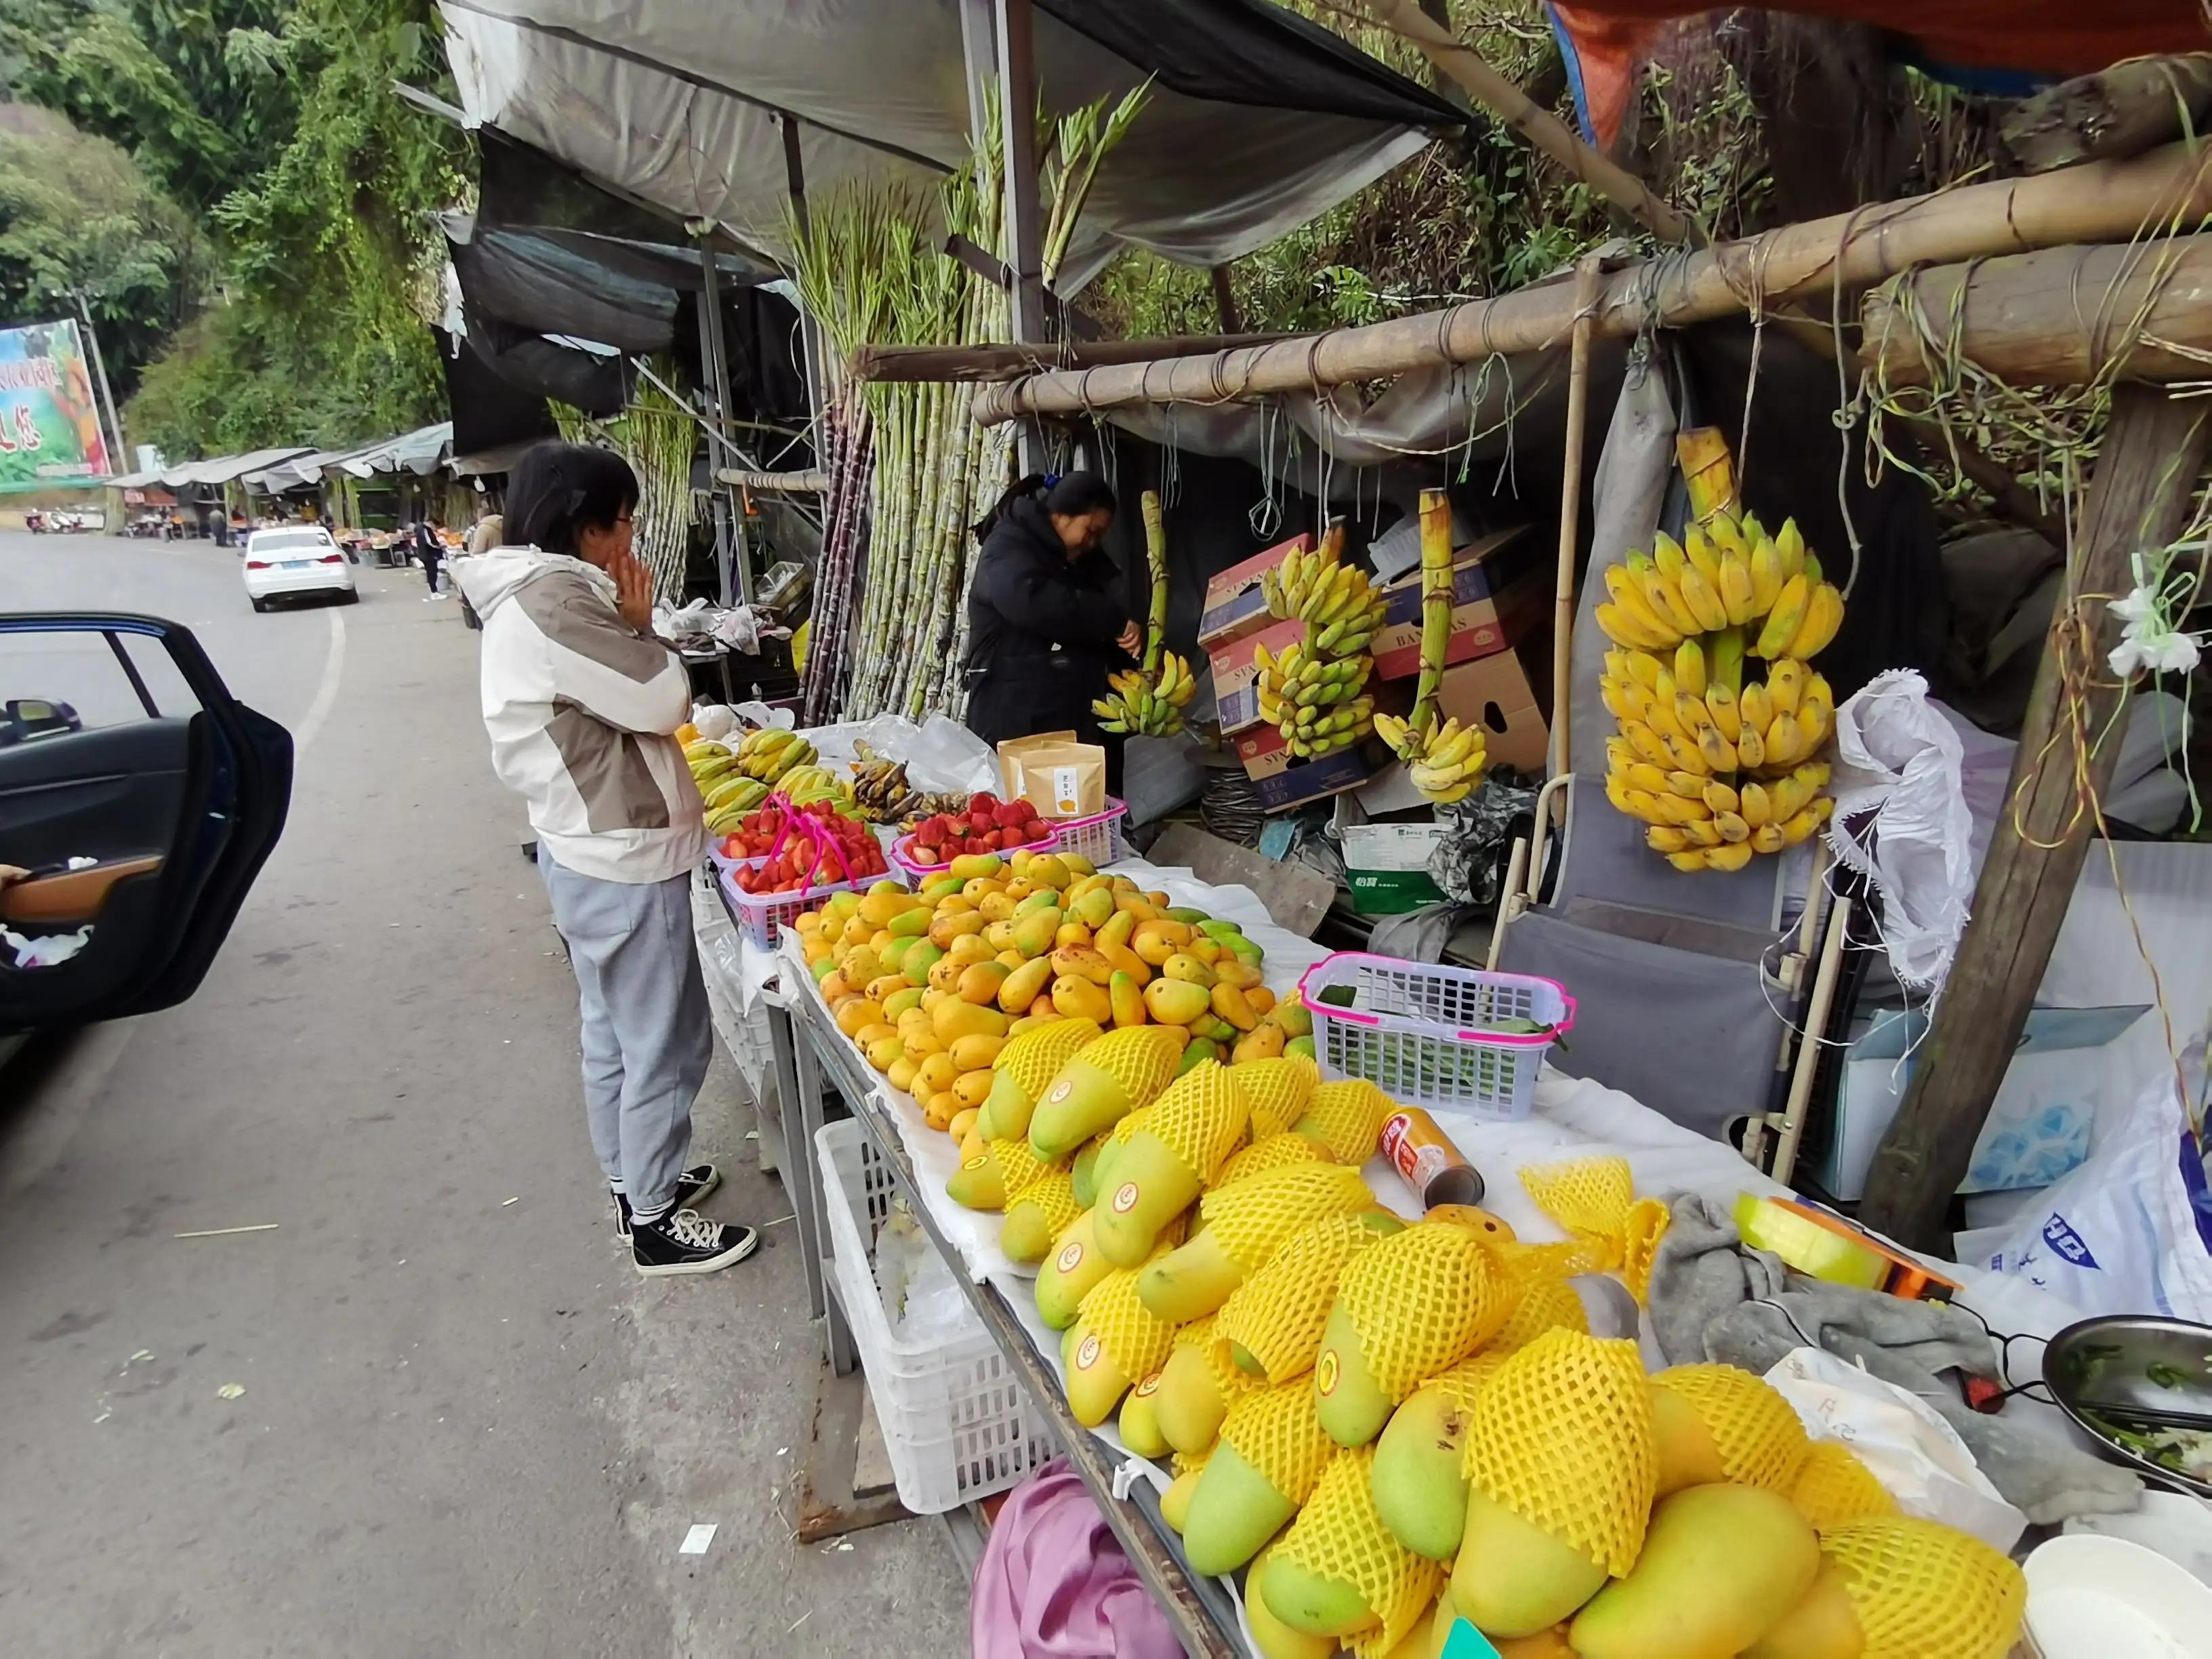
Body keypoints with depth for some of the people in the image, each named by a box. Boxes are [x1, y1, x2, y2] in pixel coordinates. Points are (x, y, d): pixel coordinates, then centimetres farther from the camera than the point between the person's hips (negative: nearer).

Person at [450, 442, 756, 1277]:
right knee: (663, 1045, 3)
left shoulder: (533, 595, 11)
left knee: (614, 1034, 22)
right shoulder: (553, 602, -22)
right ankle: (655, 1222, 18)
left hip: (590, 850, 11)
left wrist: (625, 623, 5)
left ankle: (634, 1182, 38)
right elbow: (662, 701, -18)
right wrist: (638, 622, -8)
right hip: (625, 861, -11)